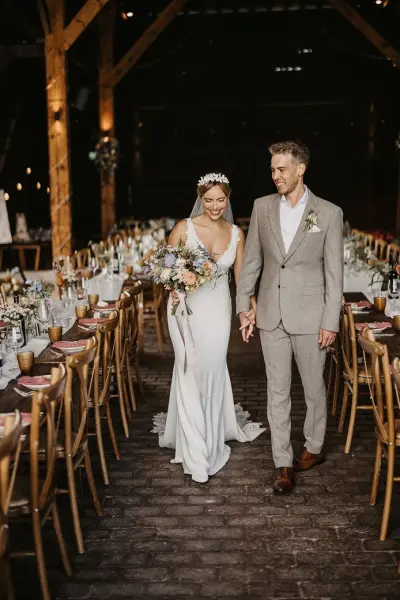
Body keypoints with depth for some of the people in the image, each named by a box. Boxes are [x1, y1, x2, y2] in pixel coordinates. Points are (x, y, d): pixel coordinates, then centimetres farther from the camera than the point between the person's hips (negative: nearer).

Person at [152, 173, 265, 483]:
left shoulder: (236, 233, 5)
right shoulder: (184, 228, -4)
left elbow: (241, 275, 6)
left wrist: (253, 305, -9)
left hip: (218, 309, 2)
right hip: (186, 307, -2)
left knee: (214, 372, 9)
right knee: (190, 373, -2)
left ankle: (212, 440, 32)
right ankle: (196, 455, 7)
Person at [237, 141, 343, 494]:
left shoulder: (329, 213, -5)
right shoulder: (262, 207, 3)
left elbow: (334, 272, -5)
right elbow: (251, 260, 8)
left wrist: (331, 322, -8)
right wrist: (244, 306, 3)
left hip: (310, 317, -2)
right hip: (271, 315, 2)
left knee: (314, 388, 13)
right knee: (277, 392, 7)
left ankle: (314, 448, 35)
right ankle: (283, 463, 17)